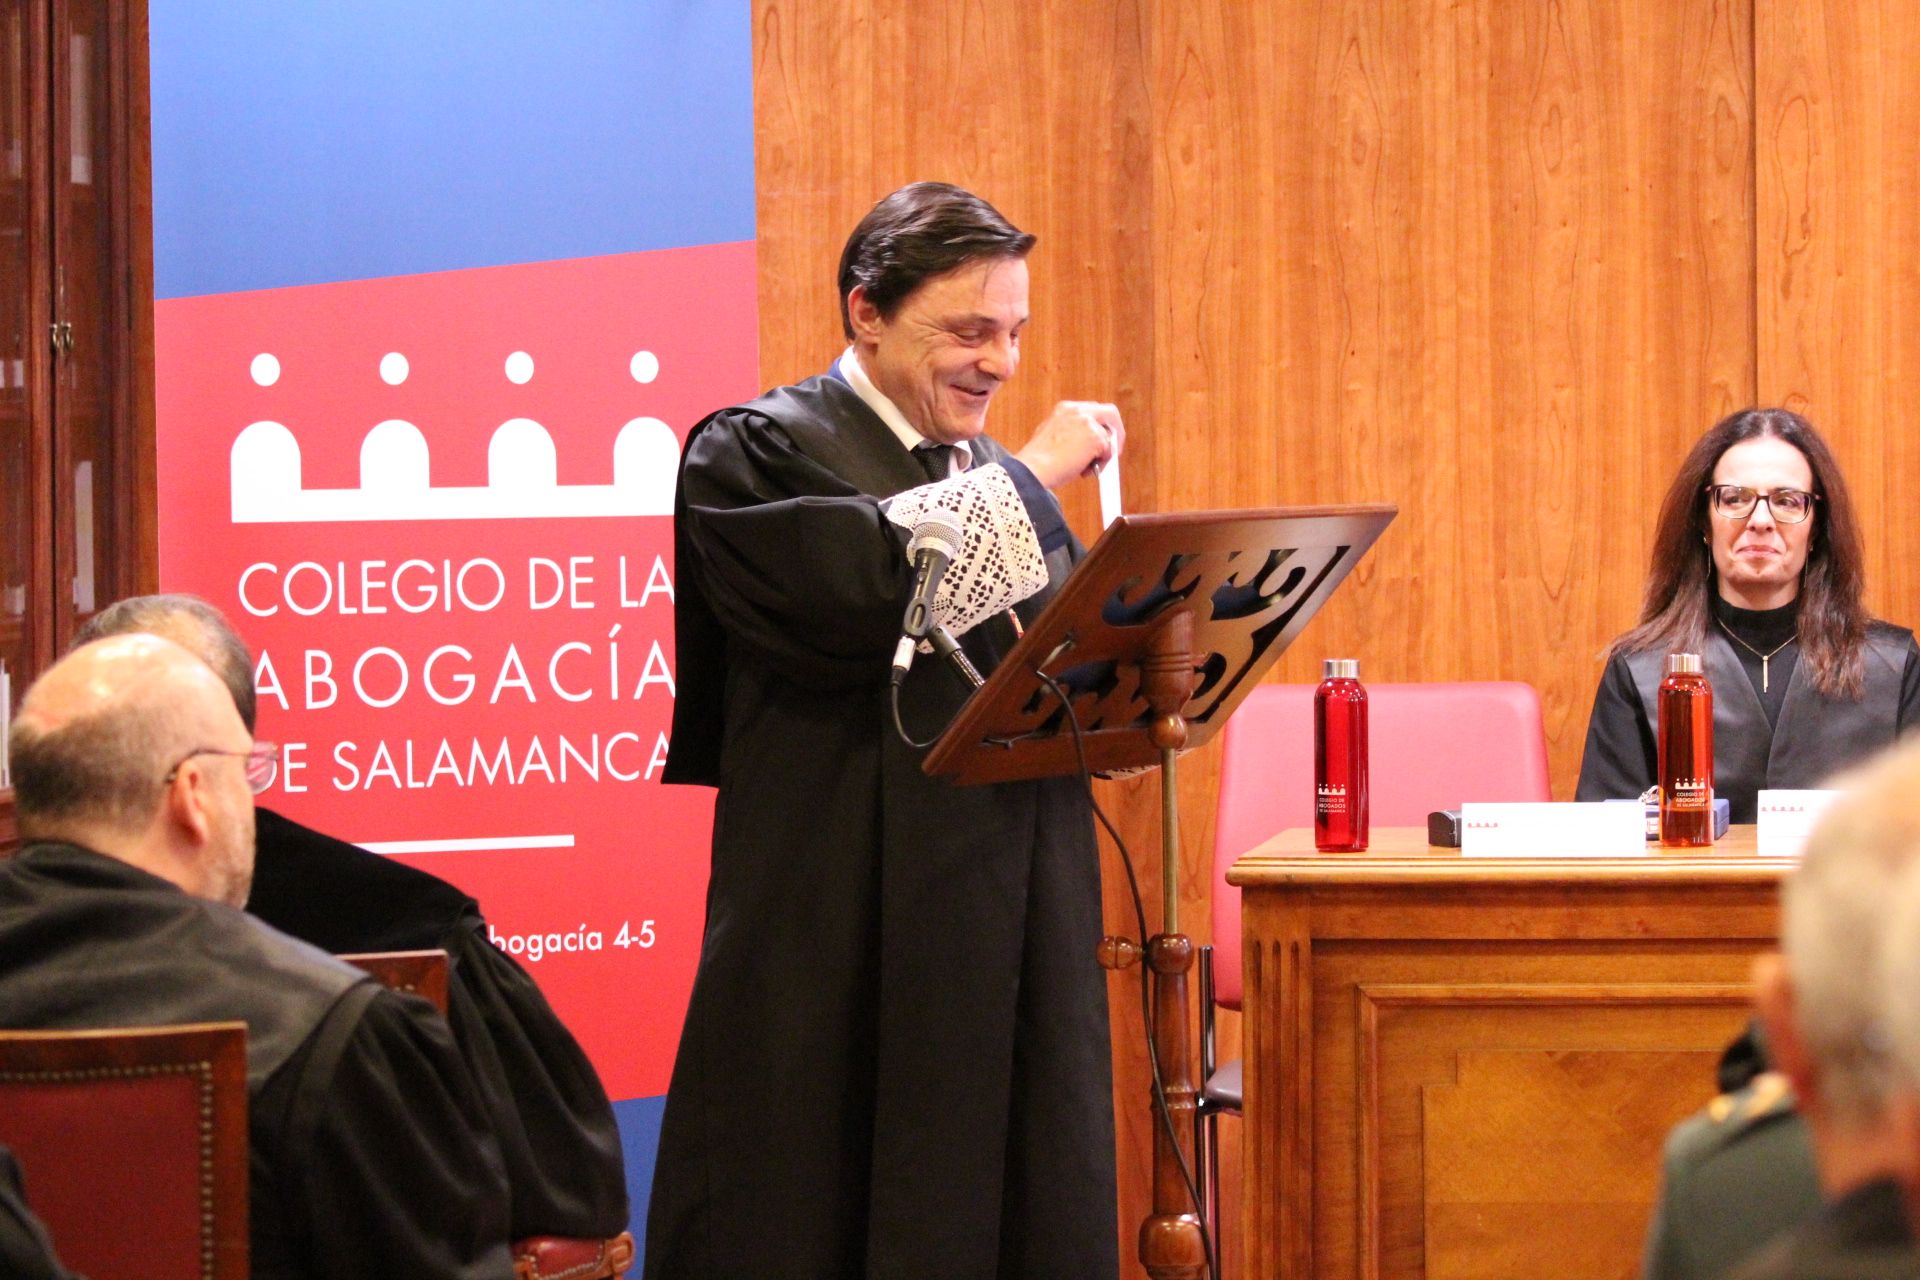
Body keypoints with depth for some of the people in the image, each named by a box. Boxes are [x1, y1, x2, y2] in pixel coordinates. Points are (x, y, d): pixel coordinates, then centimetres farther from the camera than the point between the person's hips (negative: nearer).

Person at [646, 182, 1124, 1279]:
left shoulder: (994, 476, 18)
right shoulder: (757, 456, -3)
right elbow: (860, 603, -22)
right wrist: (1028, 481, -13)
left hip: (1015, 929, 6)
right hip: (847, 940, -6)